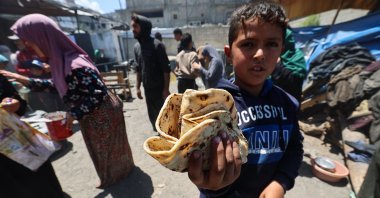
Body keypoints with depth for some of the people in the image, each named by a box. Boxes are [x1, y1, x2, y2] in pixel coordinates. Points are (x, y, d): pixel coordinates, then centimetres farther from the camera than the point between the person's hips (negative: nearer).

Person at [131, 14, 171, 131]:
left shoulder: (157, 45, -12)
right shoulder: (136, 47, 7)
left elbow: (166, 69, -13)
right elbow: (138, 69, 13)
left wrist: (166, 89, -16)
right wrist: (138, 87, 11)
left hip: (159, 88, -6)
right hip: (147, 89, 6)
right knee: (152, 116, 16)